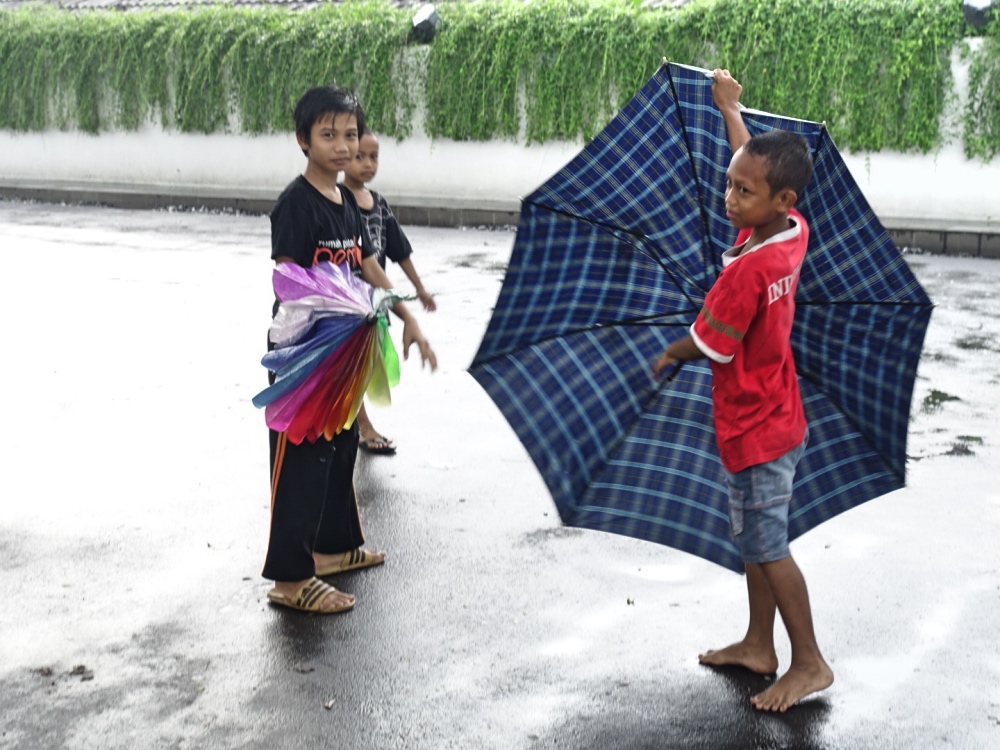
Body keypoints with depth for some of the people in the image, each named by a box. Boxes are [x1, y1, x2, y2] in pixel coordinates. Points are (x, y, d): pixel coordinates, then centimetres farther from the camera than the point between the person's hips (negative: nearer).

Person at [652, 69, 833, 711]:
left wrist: (667, 357, 3)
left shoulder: (746, 270, -29)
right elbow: (757, 162, 14)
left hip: (756, 431, -9)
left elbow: (709, 346, -18)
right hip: (775, 417, 9)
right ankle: (759, 645, 31)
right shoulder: (793, 231, -4)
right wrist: (732, 109, 24)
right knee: (755, 539, 18)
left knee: (766, 546, 2)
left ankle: (811, 662, 13)